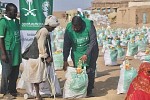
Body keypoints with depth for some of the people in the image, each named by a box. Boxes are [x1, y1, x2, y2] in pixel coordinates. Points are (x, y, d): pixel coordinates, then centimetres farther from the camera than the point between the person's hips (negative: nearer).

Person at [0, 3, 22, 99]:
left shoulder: (16, 21, 10)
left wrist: (20, 50, 17)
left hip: (16, 51, 7)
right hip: (8, 51, -7)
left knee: (15, 72, 13)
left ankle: (12, 90, 26)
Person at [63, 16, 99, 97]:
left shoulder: (89, 25, -22)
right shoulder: (69, 28, -16)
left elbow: (93, 41, -19)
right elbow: (66, 45, -11)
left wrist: (86, 54, -26)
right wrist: (65, 60, -14)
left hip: (90, 51, -1)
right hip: (77, 53, 2)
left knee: (90, 71, -2)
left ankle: (89, 90, 9)